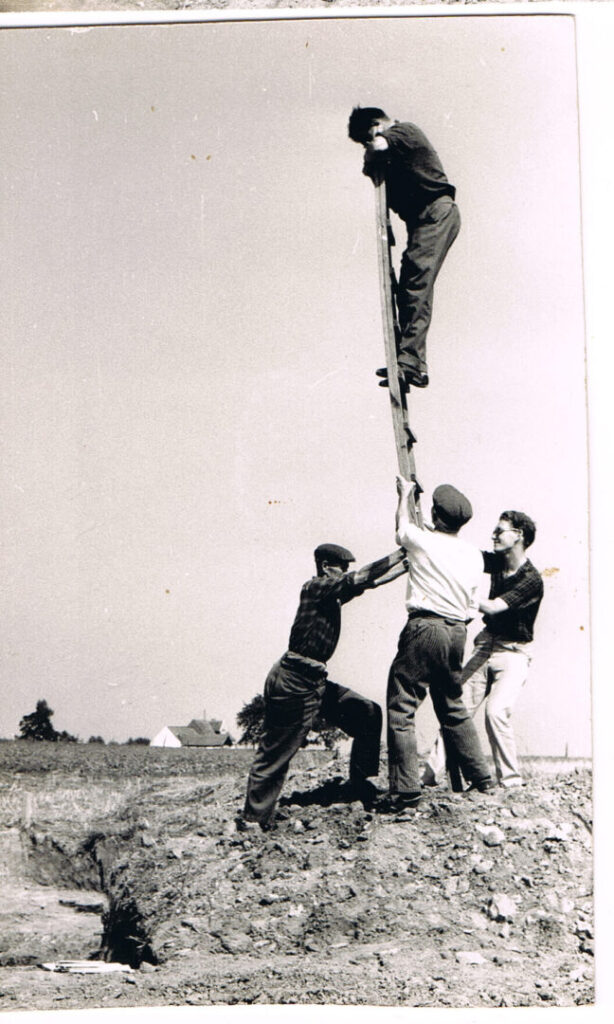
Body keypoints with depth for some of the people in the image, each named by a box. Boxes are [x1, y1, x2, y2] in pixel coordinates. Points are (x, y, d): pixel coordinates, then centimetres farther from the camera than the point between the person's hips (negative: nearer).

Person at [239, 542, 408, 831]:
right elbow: (361, 578, -17)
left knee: (367, 713, 7)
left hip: (314, 682, 10)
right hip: (293, 681, -10)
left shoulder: (332, 594, 14)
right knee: (275, 752, -3)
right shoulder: (315, 588, -11)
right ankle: (253, 819, 6)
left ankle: (359, 787, 13)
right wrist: (400, 554, -12)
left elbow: (369, 582, 19)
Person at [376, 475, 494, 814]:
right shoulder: (473, 555, 7)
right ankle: (481, 777, 27)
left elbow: (402, 526, 18)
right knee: (453, 707, 20)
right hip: (457, 632, 6)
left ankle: (404, 790, -8)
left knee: (401, 708, -3)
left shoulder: (423, 541, -5)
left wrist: (405, 495, 35)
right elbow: (471, 603, 14)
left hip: (424, 628, -6)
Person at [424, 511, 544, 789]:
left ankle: (511, 781, -7)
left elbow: (493, 607, -23)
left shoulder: (531, 579, -16)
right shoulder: (497, 562, 4)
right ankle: (433, 772, 1)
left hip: (513, 653, -6)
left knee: (496, 710, -21)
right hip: (486, 644, 6)